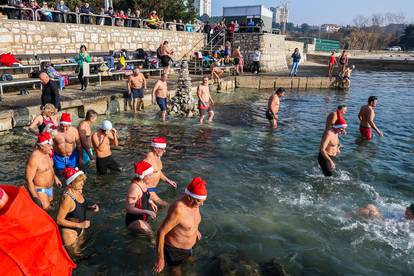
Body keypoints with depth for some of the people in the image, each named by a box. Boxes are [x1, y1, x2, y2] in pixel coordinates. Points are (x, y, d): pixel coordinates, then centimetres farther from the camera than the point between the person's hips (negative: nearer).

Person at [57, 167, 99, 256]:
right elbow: (59, 220, -25)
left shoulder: (79, 190, -7)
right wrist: (79, 225, -26)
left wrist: (90, 207, -8)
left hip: (80, 229, 8)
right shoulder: (67, 198, -31)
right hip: (69, 231, -8)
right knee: (75, 253, 8)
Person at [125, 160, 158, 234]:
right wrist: (147, 212, -31)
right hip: (133, 220, -9)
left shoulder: (143, 183, 0)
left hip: (142, 217, 9)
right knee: (150, 233, -24)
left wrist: (150, 202, 4)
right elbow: (129, 208, -27)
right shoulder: (135, 187, -24)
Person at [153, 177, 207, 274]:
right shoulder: (178, 210, -36)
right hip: (174, 250, -7)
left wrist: (196, 230, 29)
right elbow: (161, 232, -30)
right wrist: (160, 259, -26)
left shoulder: (194, 203, -11)